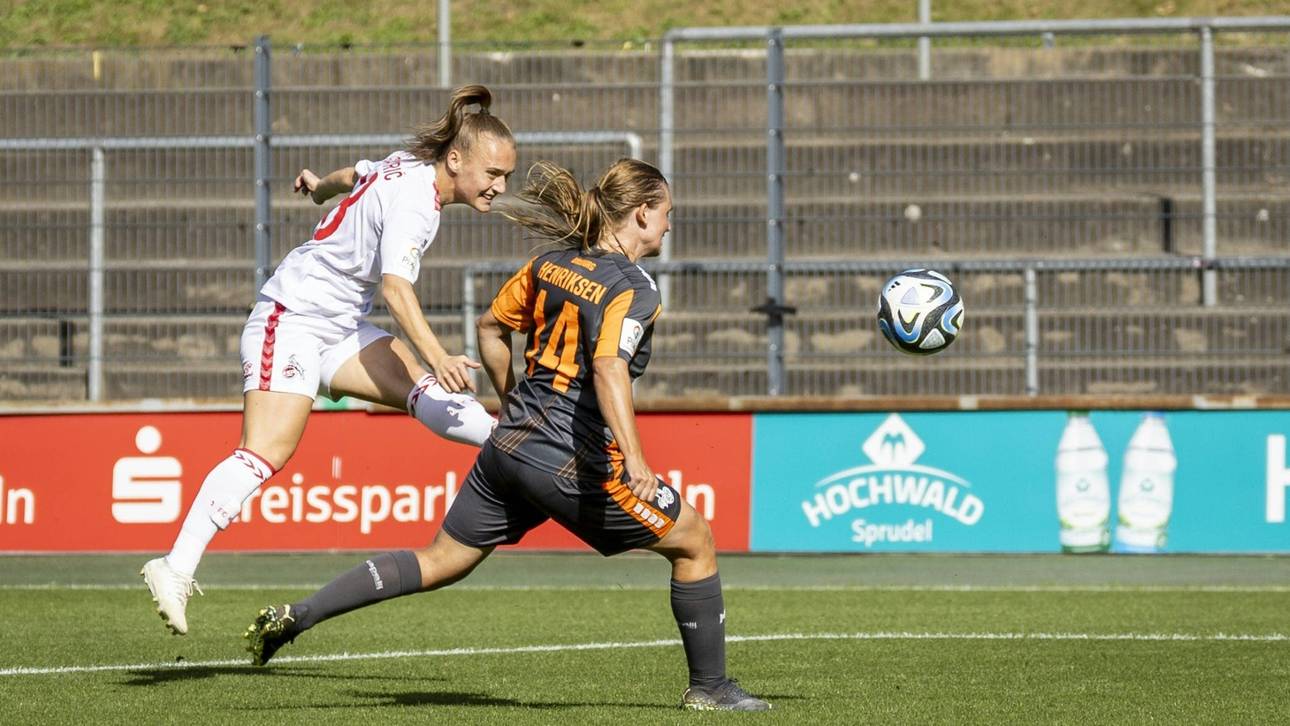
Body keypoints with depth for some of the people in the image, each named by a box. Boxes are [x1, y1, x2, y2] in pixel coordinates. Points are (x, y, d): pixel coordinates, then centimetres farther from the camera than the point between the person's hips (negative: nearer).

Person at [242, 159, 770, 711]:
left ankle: (295, 616, 9)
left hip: (509, 444, 7)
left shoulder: (553, 263, 9)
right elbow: (608, 366, -30)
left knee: (440, 562, 16)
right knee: (695, 541, 8)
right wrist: (634, 459, -40)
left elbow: (490, 327, 20)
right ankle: (709, 687, 13)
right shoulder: (633, 289, -14)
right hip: (573, 462, -7)